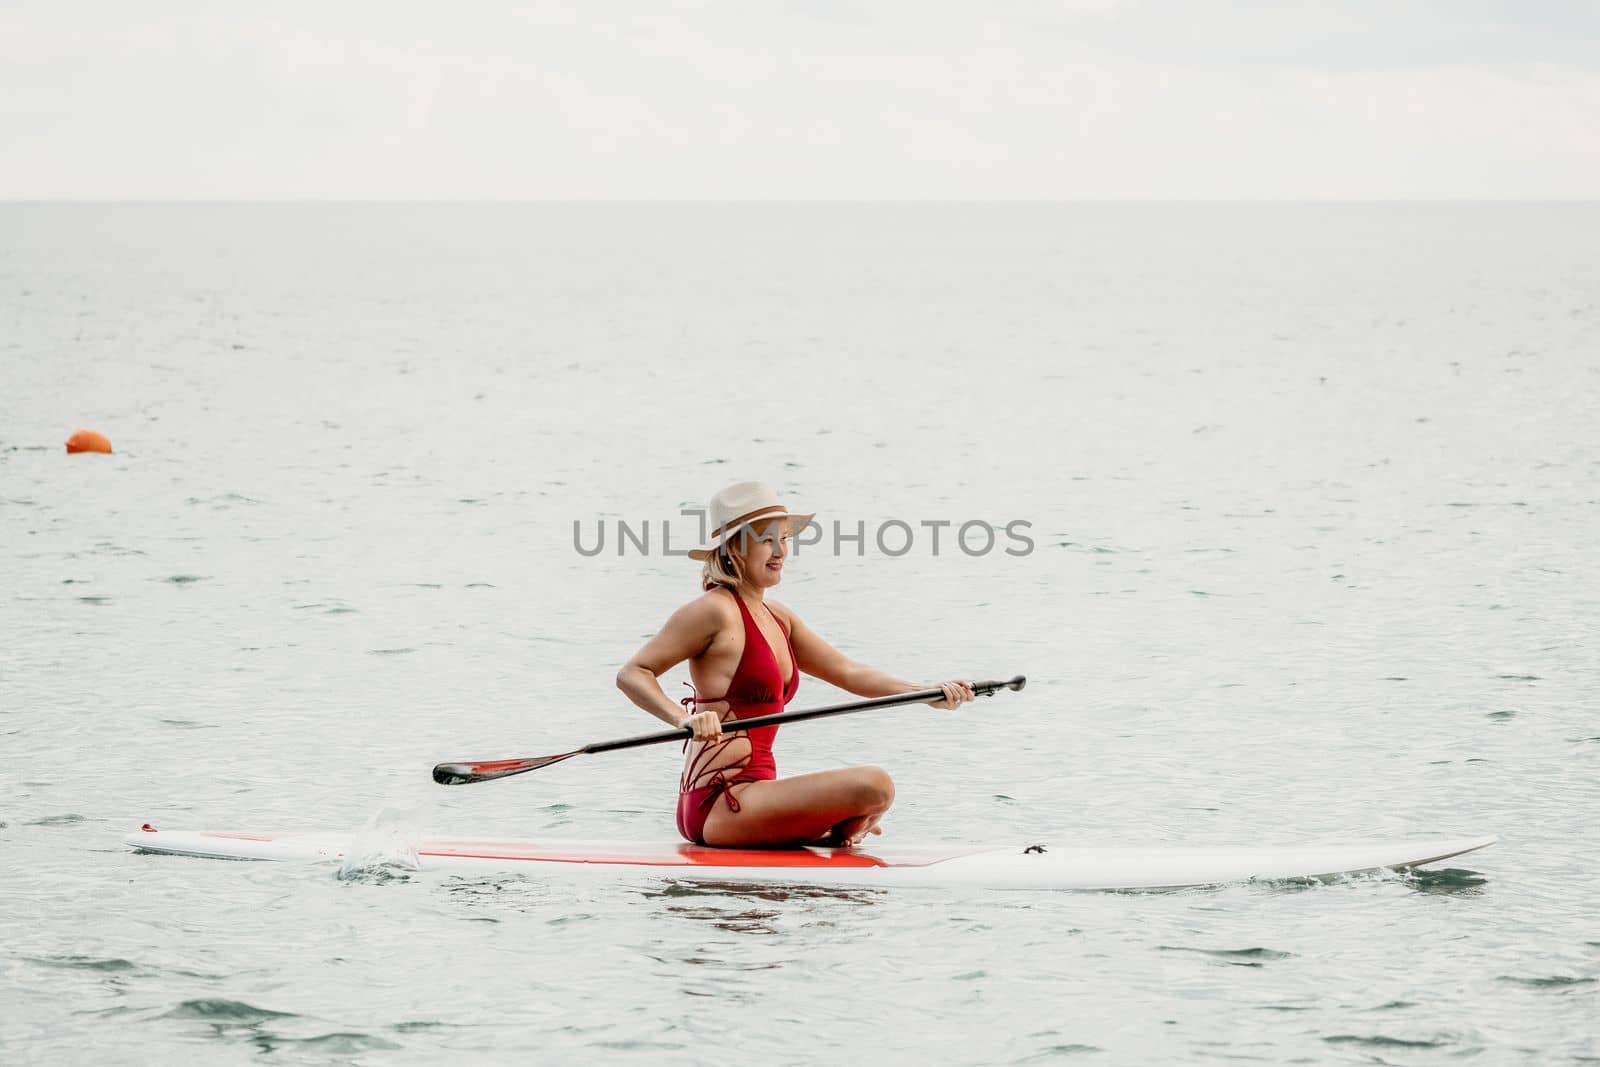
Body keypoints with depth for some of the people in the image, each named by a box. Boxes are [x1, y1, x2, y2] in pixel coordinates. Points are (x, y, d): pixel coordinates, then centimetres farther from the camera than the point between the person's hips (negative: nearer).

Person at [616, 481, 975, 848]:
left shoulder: (777, 618, 16)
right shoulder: (715, 611, -10)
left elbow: (847, 671, 15)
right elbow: (632, 674, -15)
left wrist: (928, 693, 2)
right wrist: (685, 718, -33)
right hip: (718, 804, -10)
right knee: (875, 785, -22)